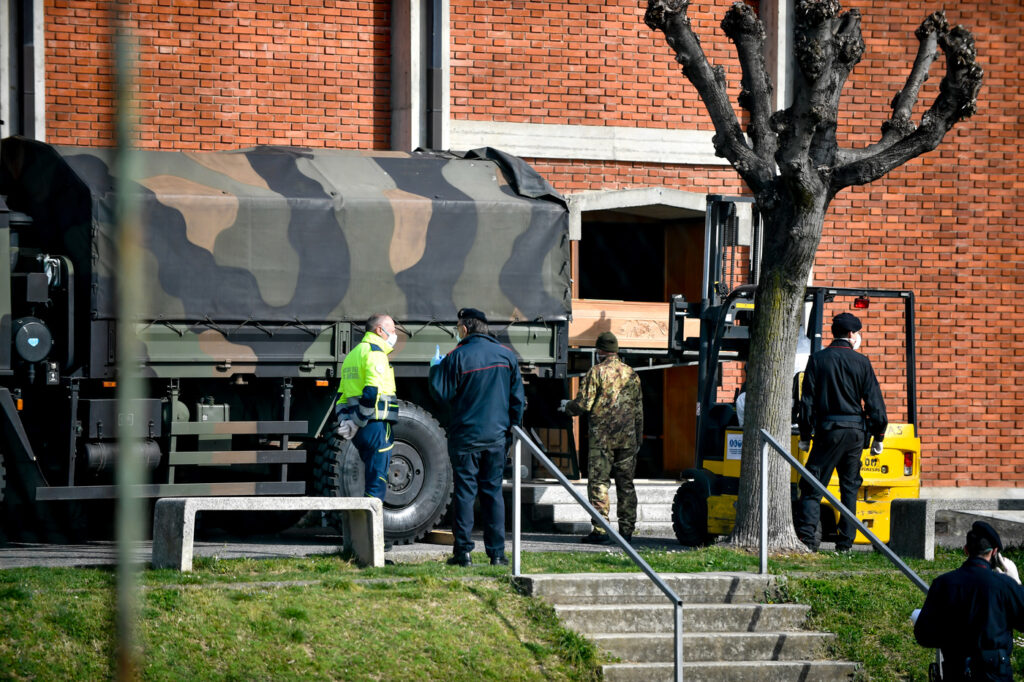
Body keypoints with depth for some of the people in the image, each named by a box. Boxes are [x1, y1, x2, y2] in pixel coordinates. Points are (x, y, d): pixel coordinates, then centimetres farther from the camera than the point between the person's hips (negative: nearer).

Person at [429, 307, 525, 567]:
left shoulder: (457, 357, -9)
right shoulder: (506, 355, 6)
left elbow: (440, 394, -7)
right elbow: (518, 398, 9)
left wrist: (436, 368, 8)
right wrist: (512, 428, 18)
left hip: (465, 436, -3)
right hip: (497, 437, 4)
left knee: (464, 492, 1)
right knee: (493, 492, 8)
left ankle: (463, 552, 0)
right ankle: (497, 553, 6)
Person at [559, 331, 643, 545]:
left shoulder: (596, 372, -6)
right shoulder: (631, 374, 11)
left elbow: (583, 405, -9)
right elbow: (638, 409, 14)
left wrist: (567, 407, 12)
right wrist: (638, 439, 21)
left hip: (602, 437, -5)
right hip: (627, 438, 5)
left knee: (599, 483, -3)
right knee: (626, 484, 9)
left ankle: (600, 531, -10)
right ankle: (626, 530, 10)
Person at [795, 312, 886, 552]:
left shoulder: (818, 359, 0)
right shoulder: (861, 362, 1)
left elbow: (808, 401, 0)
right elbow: (874, 402, 1)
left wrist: (805, 435, 6)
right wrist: (878, 436, 9)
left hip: (828, 428, -1)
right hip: (855, 430, 1)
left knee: (813, 486, 0)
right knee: (850, 487, 10)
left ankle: (807, 537, -14)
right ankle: (846, 542, 9)